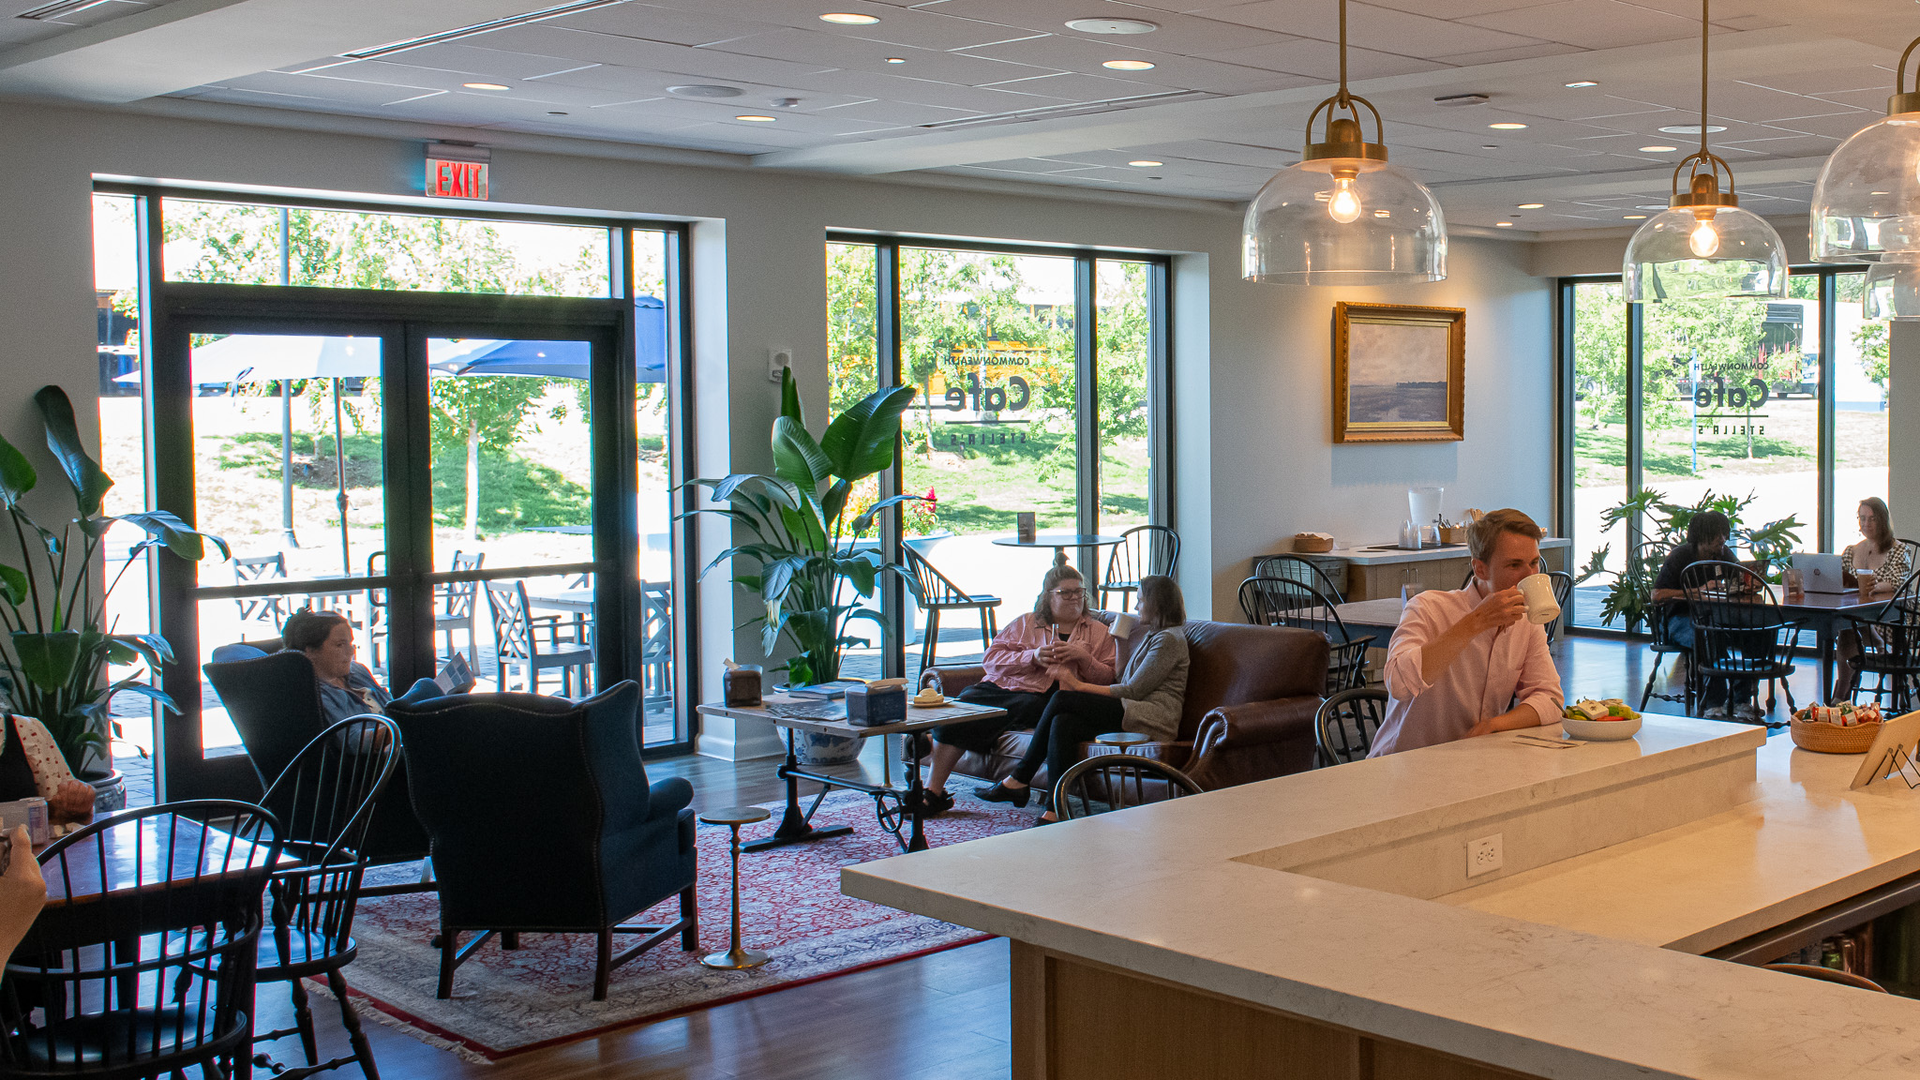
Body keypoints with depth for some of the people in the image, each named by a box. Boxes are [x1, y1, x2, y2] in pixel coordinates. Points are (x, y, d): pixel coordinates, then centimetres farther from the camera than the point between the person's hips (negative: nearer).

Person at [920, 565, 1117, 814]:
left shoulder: (1099, 632, 23)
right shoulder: (1026, 623, 23)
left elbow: (1108, 678, 14)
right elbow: (991, 658, 11)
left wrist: (1084, 657, -4)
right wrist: (1033, 657, -5)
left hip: (1043, 698, -1)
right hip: (1002, 686, 1)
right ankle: (933, 791, -25)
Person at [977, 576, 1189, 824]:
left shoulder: (1169, 639, -3)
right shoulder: (1150, 635, 29)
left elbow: (1134, 690, -11)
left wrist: (1081, 686, -5)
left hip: (1155, 718, -9)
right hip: (1127, 711, 9)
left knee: (1062, 699, -20)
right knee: (1063, 723, -19)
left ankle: (1019, 780, -17)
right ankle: (1054, 813, -26)